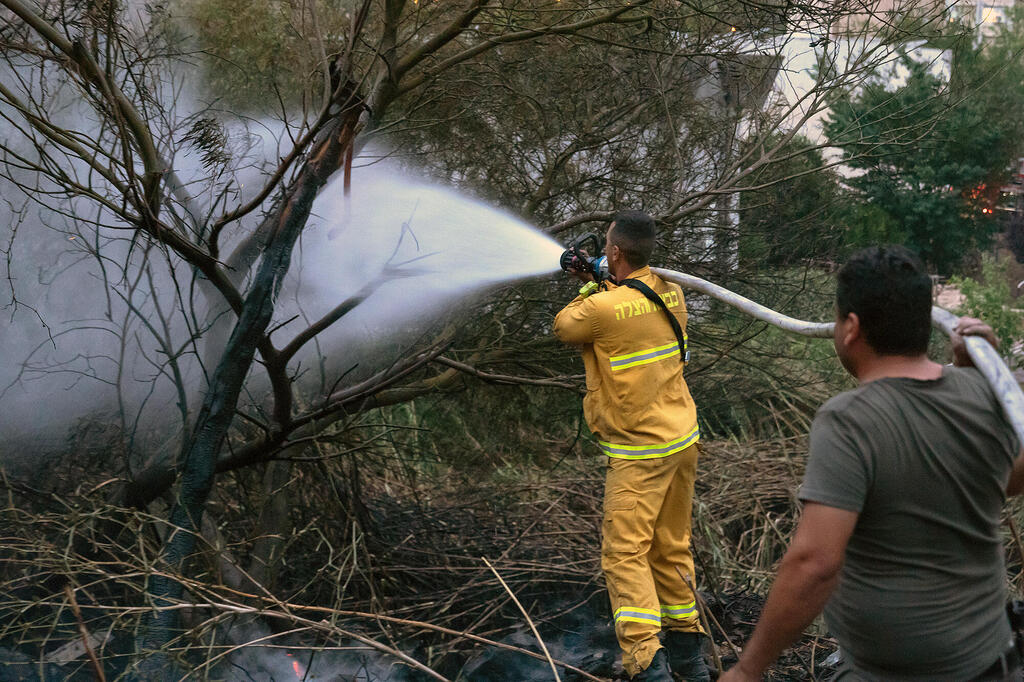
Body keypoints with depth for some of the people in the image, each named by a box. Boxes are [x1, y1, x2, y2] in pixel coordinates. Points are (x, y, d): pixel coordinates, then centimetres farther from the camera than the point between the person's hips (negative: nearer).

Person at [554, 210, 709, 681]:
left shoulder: (604, 308, -21)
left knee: (625, 555, -2)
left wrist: (589, 290, 13)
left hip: (640, 452, -8)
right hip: (683, 438, 8)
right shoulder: (672, 294, 1)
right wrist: (602, 284, 19)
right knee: (672, 548, 18)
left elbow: (562, 327, 0)